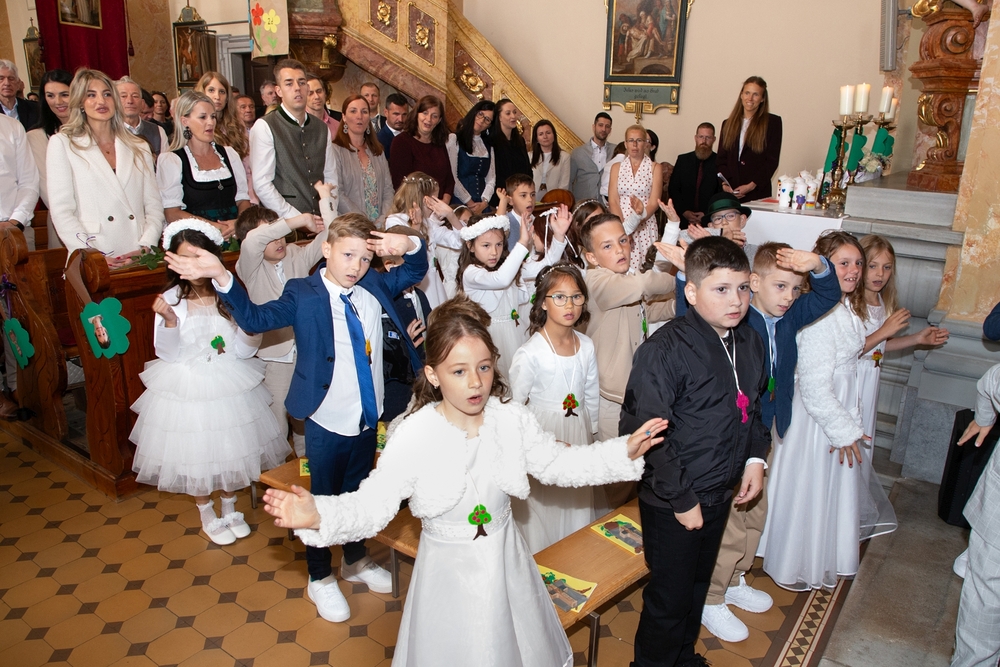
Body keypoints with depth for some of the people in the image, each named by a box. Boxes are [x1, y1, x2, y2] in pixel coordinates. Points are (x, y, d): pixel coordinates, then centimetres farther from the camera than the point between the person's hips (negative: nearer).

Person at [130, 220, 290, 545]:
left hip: (229, 387, 2)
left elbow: (243, 351, -5)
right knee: (195, 452, 11)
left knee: (231, 447, 15)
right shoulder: (171, 300, -10)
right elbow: (168, 354, -12)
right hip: (187, 390, -1)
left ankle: (230, 509, 39)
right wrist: (169, 321, -26)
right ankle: (208, 516, 35)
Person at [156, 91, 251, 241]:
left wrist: (239, 222, -7)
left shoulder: (229, 154, 20)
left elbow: (243, 198, 15)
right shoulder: (170, 160, 6)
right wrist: (214, 226, -13)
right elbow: (171, 213, -2)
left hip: (234, 237, 4)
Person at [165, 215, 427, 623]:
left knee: (358, 494, 24)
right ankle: (320, 579, 37)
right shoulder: (303, 294, -13)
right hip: (327, 422, -4)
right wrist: (221, 277, -38)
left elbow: (415, 271, 8)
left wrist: (409, 246, -15)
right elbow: (255, 318, -24)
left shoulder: (375, 288, -1)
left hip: (368, 419, 5)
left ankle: (356, 561, 49)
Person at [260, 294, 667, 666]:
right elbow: (372, 504, -23)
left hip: (507, 562, 3)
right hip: (450, 571, -3)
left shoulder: (512, 420, -10)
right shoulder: (413, 437, -22)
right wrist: (318, 516, -42)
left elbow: (557, 463, 1)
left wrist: (623, 452, -8)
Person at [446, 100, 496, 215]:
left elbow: (491, 179, 8)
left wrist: (484, 203, -8)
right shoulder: (454, 139, -1)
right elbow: (451, 177, -10)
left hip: (482, 207, 5)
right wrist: (470, 203, -12)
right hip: (459, 204, -4)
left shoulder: (488, 146, 17)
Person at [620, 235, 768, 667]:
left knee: (698, 585, 26)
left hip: (720, 495, 8)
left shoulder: (749, 342, 1)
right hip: (671, 503, -7)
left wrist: (755, 457, 5)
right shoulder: (665, 351, -25)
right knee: (669, 598, 9)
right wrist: (680, 499, -19)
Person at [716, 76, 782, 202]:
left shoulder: (772, 122, 6)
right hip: (729, 193, 3)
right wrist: (725, 184, -5)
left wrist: (751, 185, -11)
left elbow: (772, 160, 0)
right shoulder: (728, 124, 17)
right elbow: (721, 159, 12)